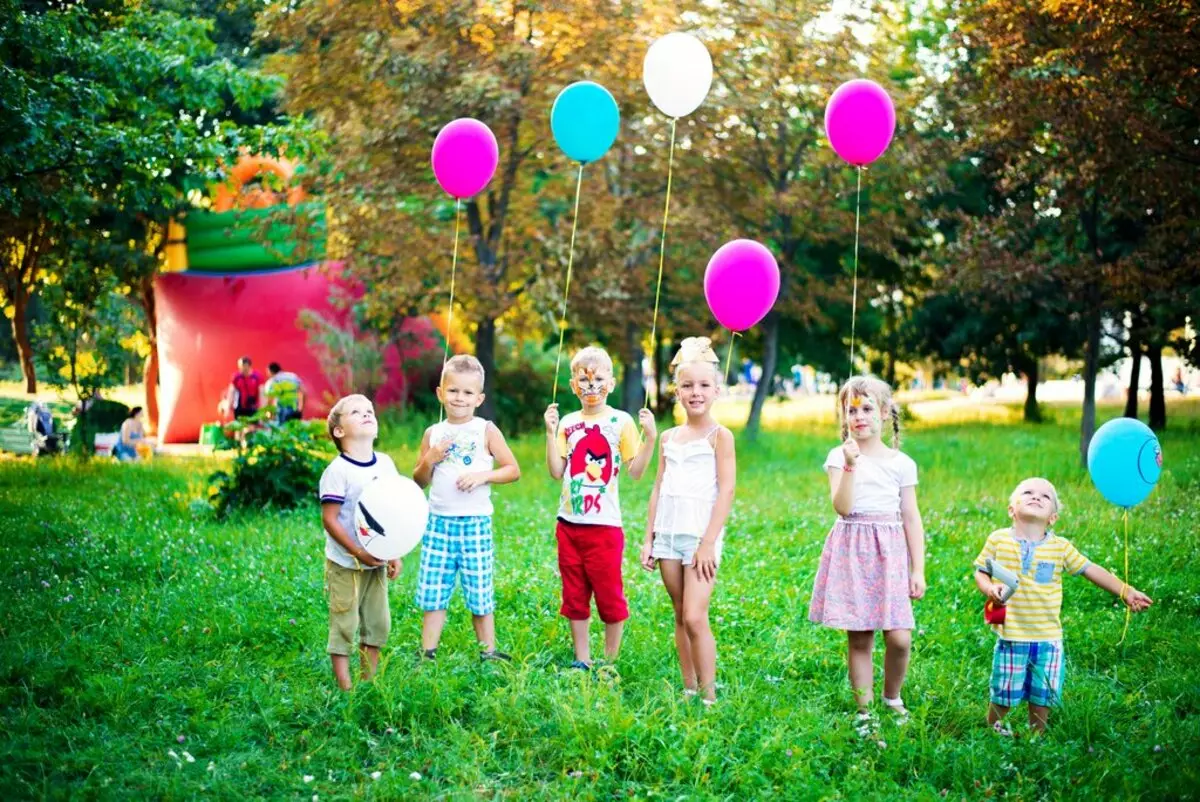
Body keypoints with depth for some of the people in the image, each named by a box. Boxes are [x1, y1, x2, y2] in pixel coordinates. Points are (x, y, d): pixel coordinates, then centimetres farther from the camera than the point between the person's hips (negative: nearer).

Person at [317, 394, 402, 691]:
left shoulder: (385, 464, 3)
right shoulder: (338, 471, -16)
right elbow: (330, 519, -18)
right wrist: (359, 552, -21)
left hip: (377, 563, 6)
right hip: (345, 565, -6)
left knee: (377, 624, 13)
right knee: (344, 626, 1)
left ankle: (370, 682, 26)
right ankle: (345, 688, 8)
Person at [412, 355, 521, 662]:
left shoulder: (486, 431, -1)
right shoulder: (433, 433, 7)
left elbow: (513, 470, -2)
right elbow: (419, 481, 11)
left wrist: (483, 475, -15)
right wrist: (430, 459, -7)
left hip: (475, 522, -3)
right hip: (438, 521, 3)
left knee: (479, 590, 4)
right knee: (433, 590, 5)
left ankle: (489, 652, 15)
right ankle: (427, 653, 13)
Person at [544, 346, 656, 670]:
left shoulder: (621, 422, -3)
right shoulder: (568, 424, 6)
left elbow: (636, 470, -8)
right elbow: (557, 472, 1)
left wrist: (650, 437, -19)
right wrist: (550, 433, -5)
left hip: (605, 524, -4)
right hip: (569, 523, 4)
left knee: (610, 595, 2)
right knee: (574, 596, 10)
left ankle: (610, 662, 15)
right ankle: (581, 661, 20)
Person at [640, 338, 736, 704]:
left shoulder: (719, 436, -4)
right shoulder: (669, 437, 12)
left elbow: (726, 490, -10)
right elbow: (658, 489, 15)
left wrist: (708, 542, -15)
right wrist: (648, 539, 11)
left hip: (701, 536, -6)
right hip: (669, 534, 6)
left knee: (695, 618, -12)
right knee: (680, 617, 8)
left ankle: (709, 694, -5)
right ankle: (689, 689, 14)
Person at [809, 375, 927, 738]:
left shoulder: (901, 463, 6)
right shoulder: (839, 457, 2)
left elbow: (912, 518, 7)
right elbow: (843, 507, -11)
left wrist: (918, 569, 3)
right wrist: (851, 465, -21)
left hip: (890, 552, 1)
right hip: (852, 552, -1)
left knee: (899, 638, -7)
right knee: (859, 638, 2)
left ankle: (892, 697, 19)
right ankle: (864, 712, 13)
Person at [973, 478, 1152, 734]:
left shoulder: (1061, 547, -1)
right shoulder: (998, 540, -2)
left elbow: (1092, 570, 0)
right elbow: (981, 572, 4)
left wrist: (1126, 592, -8)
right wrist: (990, 589, -17)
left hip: (1048, 638, 2)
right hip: (1011, 637, -2)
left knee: (1042, 696, 11)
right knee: (1004, 695, 7)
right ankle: (991, 729, 31)